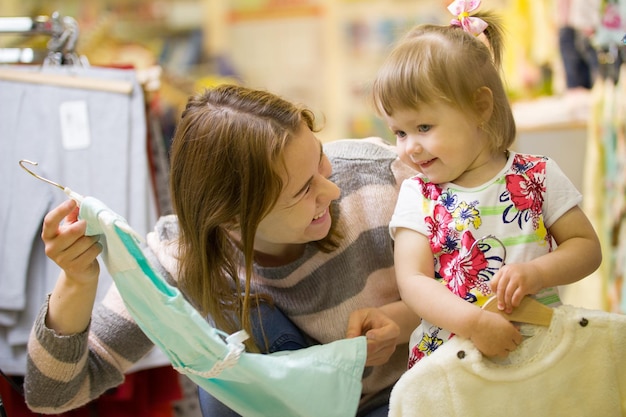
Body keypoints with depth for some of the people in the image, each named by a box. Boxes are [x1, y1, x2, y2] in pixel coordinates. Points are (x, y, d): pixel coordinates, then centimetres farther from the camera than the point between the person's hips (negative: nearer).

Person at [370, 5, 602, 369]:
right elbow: (412, 280, -7)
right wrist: (472, 321, -24)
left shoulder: (538, 176, 4)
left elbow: (587, 246, 7)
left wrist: (535, 272, -13)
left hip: (540, 345, 1)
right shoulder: (418, 197, 3)